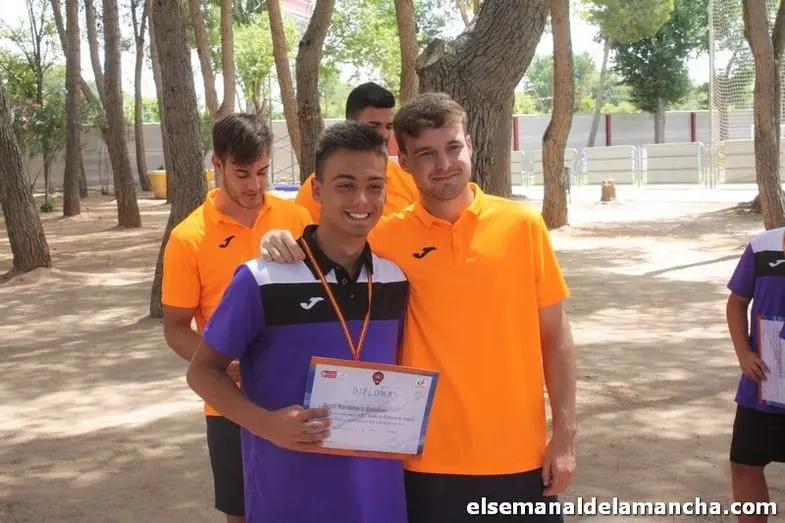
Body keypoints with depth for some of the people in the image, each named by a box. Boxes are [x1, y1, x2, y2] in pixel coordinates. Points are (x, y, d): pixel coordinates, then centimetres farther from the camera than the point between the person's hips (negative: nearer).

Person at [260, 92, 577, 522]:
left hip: (520, 456, 1)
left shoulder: (523, 224, -2)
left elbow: (554, 334, 3)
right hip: (430, 460, -1)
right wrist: (284, 248, -17)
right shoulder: (388, 239, -4)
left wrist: (565, 434, 0)